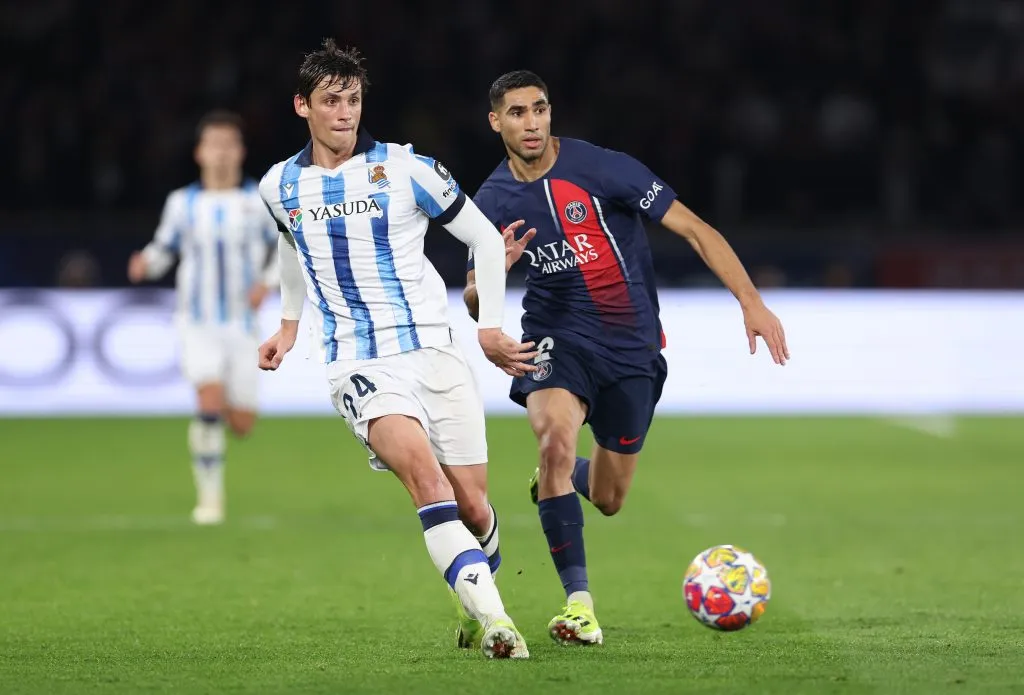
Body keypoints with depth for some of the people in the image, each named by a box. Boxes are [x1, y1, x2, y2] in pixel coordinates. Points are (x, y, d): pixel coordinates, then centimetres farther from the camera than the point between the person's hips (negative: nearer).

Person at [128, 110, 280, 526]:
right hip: (198, 324, -1)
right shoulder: (182, 203, 0)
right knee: (210, 406, -21)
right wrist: (145, 264, -12)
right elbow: (163, 250, 10)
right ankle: (210, 496, -8)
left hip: (242, 325, 1)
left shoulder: (258, 201, -1)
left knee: (241, 425, 2)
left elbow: (280, 249, 7)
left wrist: (267, 282, -11)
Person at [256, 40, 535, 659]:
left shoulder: (405, 168, -3)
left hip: (433, 351, 0)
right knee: (425, 474, -28)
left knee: (472, 508, 1)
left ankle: (478, 602, 34)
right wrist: (289, 324, 33)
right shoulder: (279, 187, 7)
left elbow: (485, 238, 5)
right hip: (357, 367, 0)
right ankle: (492, 619, -35)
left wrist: (490, 326, 2)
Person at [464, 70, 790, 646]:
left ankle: (558, 478, 47)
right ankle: (579, 602, -27)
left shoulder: (600, 168, -14)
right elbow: (473, 302, 8)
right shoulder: (494, 201, -2)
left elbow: (693, 228, -12)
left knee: (608, 500, 7)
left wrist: (752, 302, -19)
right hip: (556, 339, 1)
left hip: (631, 348, -1)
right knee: (557, 439, -31)